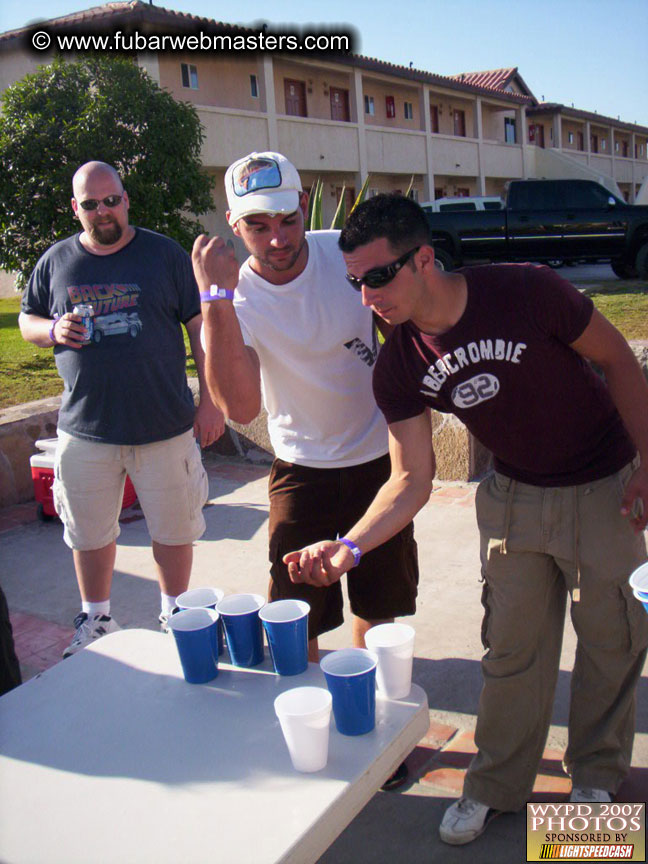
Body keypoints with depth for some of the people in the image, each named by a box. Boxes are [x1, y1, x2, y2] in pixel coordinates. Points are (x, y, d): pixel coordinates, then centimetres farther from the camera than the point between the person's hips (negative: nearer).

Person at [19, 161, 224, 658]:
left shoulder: (165, 254, 0)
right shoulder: (56, 262, 7)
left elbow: (202, 328, 0)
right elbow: (27, 320, 17)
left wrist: (210, 401, -5)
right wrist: (53, 331, -8)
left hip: (165, 426, -1)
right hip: (85, 429, 2)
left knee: (174, 529, 10)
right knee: (90, 533, 14)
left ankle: (175, 615, 32)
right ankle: (95, 620, 35)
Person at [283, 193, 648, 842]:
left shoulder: (526, 291, -26)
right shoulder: (398, 367, -15)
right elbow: (412, 480, -13)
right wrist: (349, 547, -28)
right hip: (513, 493, 3)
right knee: (511, 645, 10)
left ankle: (596, 776, 35)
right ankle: (497, 785, 31)